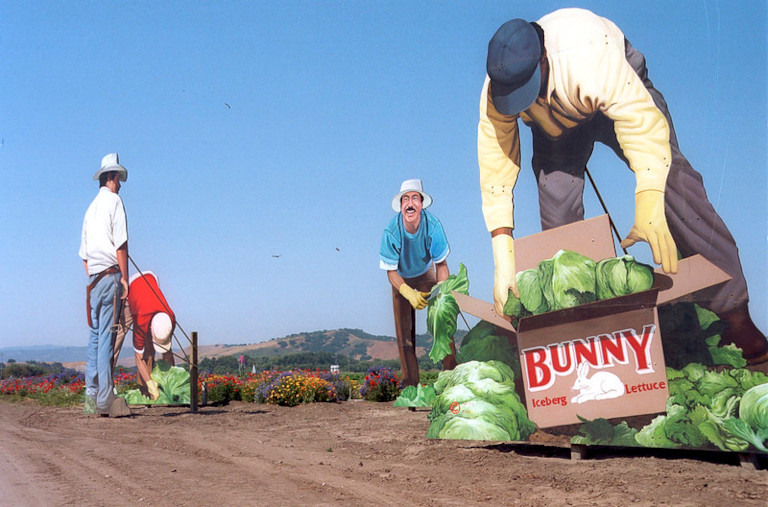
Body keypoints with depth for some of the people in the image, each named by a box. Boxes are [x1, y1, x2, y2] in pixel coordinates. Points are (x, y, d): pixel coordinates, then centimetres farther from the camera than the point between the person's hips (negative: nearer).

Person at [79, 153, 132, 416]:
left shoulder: (90, 209, 20)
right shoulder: (114, 200, -2)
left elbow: (84, 254, 19)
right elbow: (120, 244, -12)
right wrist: (124, 277, -10)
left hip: (93, 278, 7)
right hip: (110, 275, -7)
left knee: (95, 335, 10)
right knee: (107, 337, -9)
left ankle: (91, 396, 10)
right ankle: (105, 400, -9)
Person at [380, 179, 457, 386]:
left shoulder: (433, 225, -28)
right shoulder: (391, 232, -30)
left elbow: (441, 264, -18)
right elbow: (391, 272, -22)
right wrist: (409, 294, -39)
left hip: (426, 272, 1)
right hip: (401, 279, 0)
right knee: (404, 331, -4)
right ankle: (410, 382, 4)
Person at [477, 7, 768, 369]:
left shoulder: (589, 55, -45)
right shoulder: (494, 95, -32)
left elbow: (644, 123, -47)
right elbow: (496, 174, -30)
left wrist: (649, 209, -58)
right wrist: (503, 261, -36)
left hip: (618, 94, -3)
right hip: (557, 125, 3)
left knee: (673, 185, -20)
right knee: (557, 218, -14)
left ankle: (735, 316, -18)